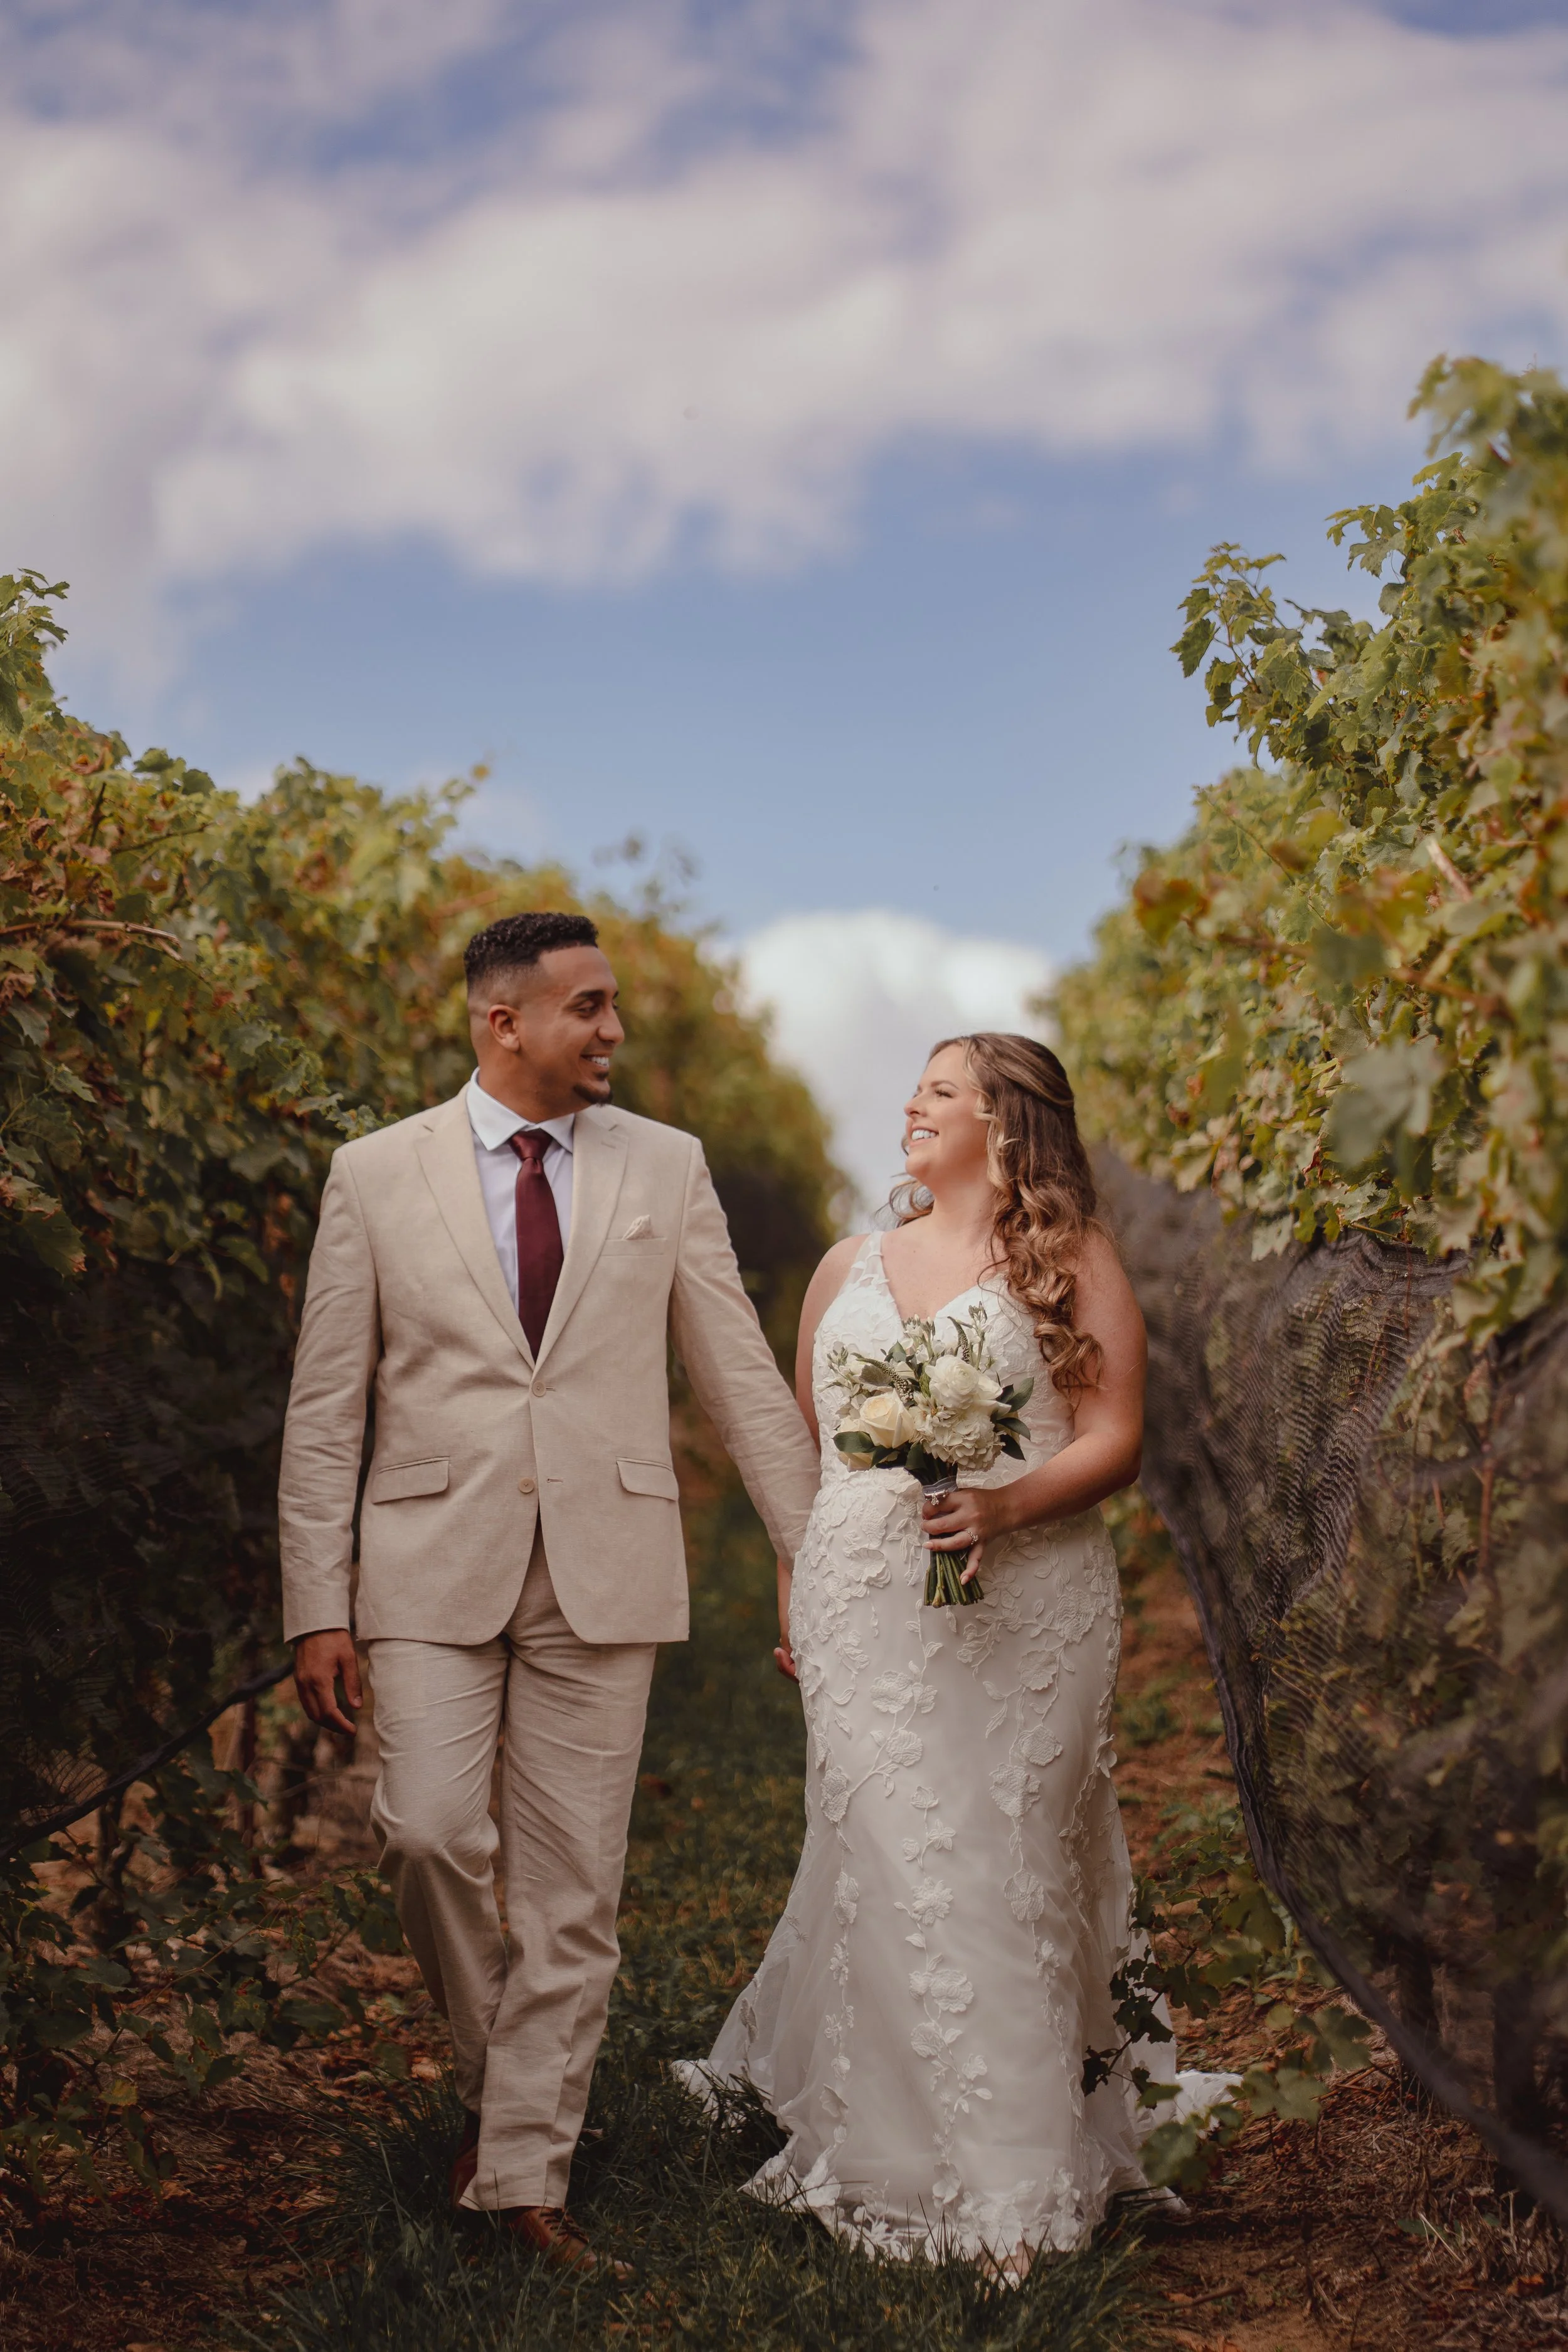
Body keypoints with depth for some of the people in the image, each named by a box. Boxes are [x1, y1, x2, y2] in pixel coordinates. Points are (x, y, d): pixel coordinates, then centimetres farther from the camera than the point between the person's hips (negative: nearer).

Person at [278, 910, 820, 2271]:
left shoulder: (666, 1169, 6)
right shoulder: (377, 1176, 2)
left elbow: (742, 1377, 9)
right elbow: (327, 1409, 3)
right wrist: (316, 1608, -2)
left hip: (604, 1572, 1)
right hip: (435, 1565, -1)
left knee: (576, 1888, 2)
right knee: (430, 1831, -14)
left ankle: (524, 2172, 15)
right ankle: (495, 2063, 15)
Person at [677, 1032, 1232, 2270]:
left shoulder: (1073, 1259, 4)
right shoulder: (851, 1267, 17)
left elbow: (1116, 1439, -4)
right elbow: (806, 1444, 21)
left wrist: (1005, 1505, -20)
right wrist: (791, 1596, 16)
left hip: (1024, 1606, -3)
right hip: (867, 1608, 3)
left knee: (1009, 1874, 0)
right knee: (887, 1866, -3)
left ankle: (1027, 2190, 11)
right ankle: (924, 2160, 8)